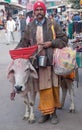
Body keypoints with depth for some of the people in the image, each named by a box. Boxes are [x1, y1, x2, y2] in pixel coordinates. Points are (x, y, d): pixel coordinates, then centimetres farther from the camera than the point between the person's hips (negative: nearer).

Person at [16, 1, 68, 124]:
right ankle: (46, 112, 15)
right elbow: (24, 42, 16)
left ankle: (53, 111, 15)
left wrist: (51, 43, -7)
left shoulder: (53, 25, 3)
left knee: (53, 86, 3)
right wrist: (17, 50, 1)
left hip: (52, 60, -1)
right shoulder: (30, 26, 10)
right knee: (43, 87, 4)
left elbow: (64, 39, 5)